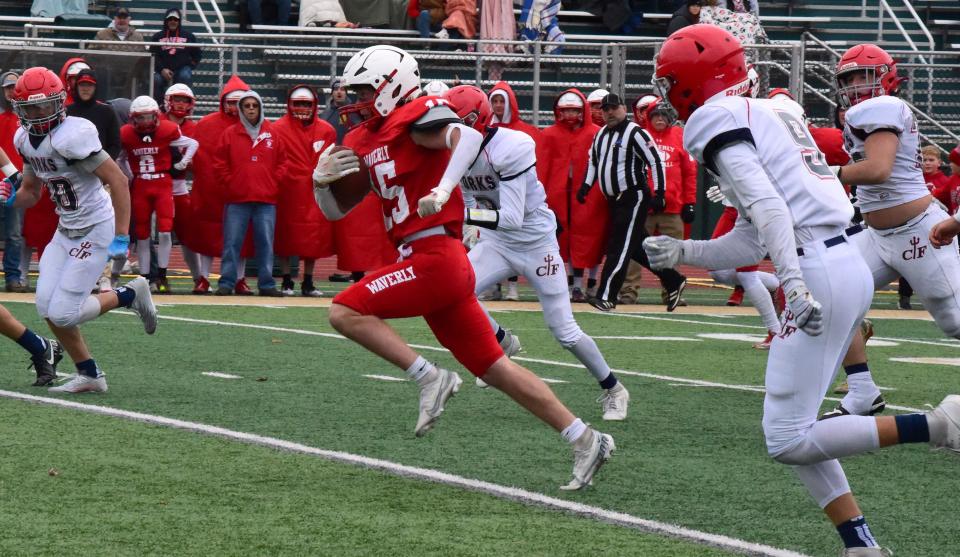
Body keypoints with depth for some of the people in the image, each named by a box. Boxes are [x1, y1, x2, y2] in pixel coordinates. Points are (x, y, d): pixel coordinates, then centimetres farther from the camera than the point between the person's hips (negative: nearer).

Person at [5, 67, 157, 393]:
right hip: (66, 230, 8)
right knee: (47, 307, 1)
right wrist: (10, 197, -8)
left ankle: (130, 295, 11)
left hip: (95, 230, -8)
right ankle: (89, 376, 15)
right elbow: (31, 193, 16)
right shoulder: (25, 140, 4)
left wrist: (121, 238, -22)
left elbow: (119, 181, -22)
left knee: (62, 314, -11)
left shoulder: (72, 137, -23)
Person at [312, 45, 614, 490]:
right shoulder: (365, 140, 20)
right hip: (439, 267, 9)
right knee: (492, 367, 8)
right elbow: (334, 210, 24)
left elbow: (469, 138, -25)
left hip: (436, 257, -9)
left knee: (345, 312, -13)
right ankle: (584, 440, 9)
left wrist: (443, 190, -35)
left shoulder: (413, 118, -7)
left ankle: (430, 378, -11)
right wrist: (321, 180, 4)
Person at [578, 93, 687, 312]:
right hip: (615, 201, 9)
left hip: (634, 198, -9)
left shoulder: (635, 133, -12)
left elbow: (656, 162, -15)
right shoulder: (601, 135, 12)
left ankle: (606, 296, -15)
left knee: (620, 246, -11)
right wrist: (586, 185, 13)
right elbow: (594, 161, 26)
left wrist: (659, 193, -19)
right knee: (638, 247, 13)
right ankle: (673, 281, 24)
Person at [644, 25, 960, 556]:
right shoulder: (767, 115, 24)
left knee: (787, 439, -8)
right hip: (848, 266, 10)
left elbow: (767, 205, -20)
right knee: (791, 430, 15)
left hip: (820, 271, -10)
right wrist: (682, 253, 19)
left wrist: (794, 282, -29)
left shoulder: (717, 120, -5)